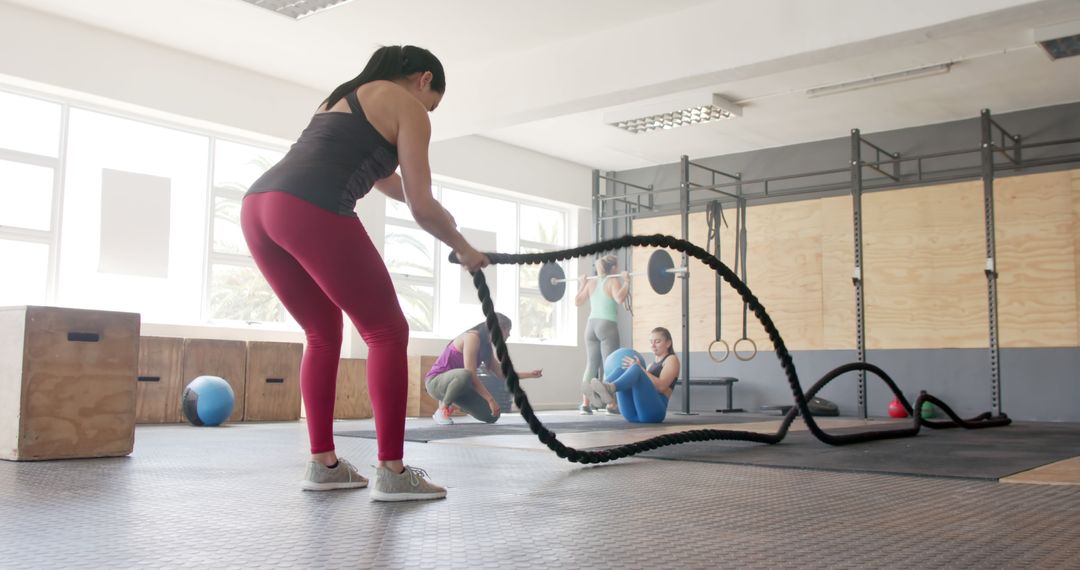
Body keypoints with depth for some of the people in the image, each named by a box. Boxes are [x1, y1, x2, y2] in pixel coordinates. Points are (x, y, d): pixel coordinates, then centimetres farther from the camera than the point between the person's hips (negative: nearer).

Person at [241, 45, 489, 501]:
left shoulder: (345, 96, 35)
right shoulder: (408, 107, 11)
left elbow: (380, 172, 50)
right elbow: (422, 207, 6)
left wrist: (431, 212, 62)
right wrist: (464, 249, 23)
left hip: (257, 206, 9)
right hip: (309, 211, -8)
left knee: (324, 334, 21)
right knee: (387, 332, 4)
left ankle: (323, 463, 21)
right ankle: (391, 471, 2)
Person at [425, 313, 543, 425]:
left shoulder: (486, 347, 7)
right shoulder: (472, 337, -21)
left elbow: (501, 373, 15)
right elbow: (471, 374, -28)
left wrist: (530, 374, 11)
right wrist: (491, 399, -28)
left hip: (455, 382, 9)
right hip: (436, 381, -9)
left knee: (492, 415, -3)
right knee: (465, 375, -43)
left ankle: (450, 404, 16)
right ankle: (442, 409, -17)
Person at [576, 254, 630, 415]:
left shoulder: (591, 282, 12)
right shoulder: (613, 281, -4)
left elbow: (577, 301, 16)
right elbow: (620, 298, -23)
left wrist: (582, 284, 27)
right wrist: (626, 282, -11)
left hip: (591, 325, 6)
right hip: (607, 326, -6)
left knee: (591, 365, 7)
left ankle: (585, 404, 1)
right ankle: (610, 405, -8)